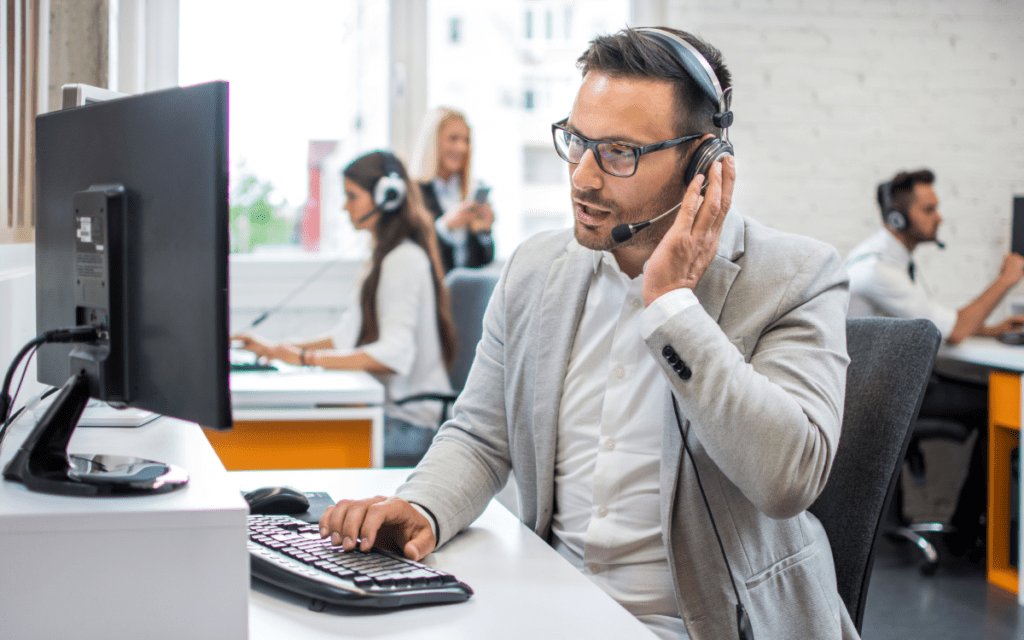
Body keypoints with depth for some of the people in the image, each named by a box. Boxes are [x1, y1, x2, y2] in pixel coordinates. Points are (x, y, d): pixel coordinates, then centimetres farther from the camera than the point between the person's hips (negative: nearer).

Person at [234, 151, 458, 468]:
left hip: (408, 424, -9)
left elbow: (394, 353, -24)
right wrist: (276, 349, 11)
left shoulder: (404, 261, -13)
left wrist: (308, 358, -25)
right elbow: (348, 336, 20)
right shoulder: (384, 258, 21)